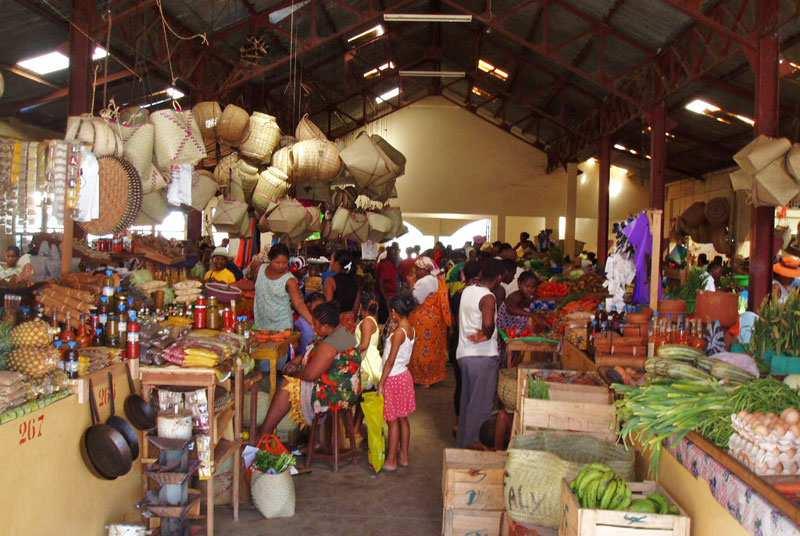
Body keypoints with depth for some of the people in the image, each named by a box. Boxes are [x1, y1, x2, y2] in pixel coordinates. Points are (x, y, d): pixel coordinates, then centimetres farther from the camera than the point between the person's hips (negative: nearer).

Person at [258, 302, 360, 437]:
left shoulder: (329, 345, -26)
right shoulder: (342, 331, 5)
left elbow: (310, 374, -25)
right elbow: (318, 355, 20)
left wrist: (292, 372, -6)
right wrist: (299, 359, 8)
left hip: (334, 395, -10)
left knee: (287, 386, 0)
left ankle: (264, 434, 9)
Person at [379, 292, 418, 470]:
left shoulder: (398, 333, -23)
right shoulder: (411, 329, 2)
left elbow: (390, 361, -20)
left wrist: (381, 383, -16)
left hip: (393, 378, -8)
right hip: (404, 375, 8)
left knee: (393, 421, 1)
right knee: (403, 419, 15)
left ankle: (391, 461, 9)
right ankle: (404, 456, 24)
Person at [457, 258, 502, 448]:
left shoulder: (467, 291, 5)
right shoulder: (488, 297, -19)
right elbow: (488, 324, -34)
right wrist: (486, 335, -15)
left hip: (463, 353, 8)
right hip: (483, 356, -8)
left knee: (467, 399, 20)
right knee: (481, 403, 5)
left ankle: (463, 439, 31)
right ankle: (473, 443, 12)